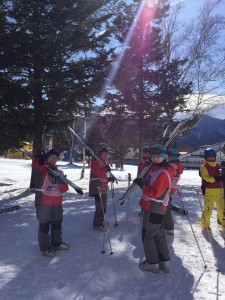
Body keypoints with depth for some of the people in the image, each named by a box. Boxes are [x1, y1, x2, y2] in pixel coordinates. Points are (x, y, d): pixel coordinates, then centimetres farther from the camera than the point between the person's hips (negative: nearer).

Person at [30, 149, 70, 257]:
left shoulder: (59, 172, 10)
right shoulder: (40, 169, -5)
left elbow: (64, 189, 5)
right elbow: (35, 164, -29)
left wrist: (62, 182, -12)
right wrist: (42, 158, -41)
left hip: (57, 202, 6)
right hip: (43, 202, -6)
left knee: (57, 223, 18)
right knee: (44, 225, 2)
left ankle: (56, 243, 37)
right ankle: (45, 248, 17)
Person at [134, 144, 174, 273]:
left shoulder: (164, 173, -22)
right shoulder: (155, 168, 9)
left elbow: (155, 192, -28)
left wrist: (142, 184, -21)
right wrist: (143, 183, 2)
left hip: (154, 209, -10)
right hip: (156, 208, 10)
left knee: (148, 235, 3)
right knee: (159, 235, 17)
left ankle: (152, 263, 18)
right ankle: (164, 262, 28)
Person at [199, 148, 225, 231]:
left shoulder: (218, 165, 12)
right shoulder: (203, 167, -6)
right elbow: (207, 178, -15)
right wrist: (217, 178, -26)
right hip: (209, 191, -6)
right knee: (208, 209, -7)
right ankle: (205, 225, 9)